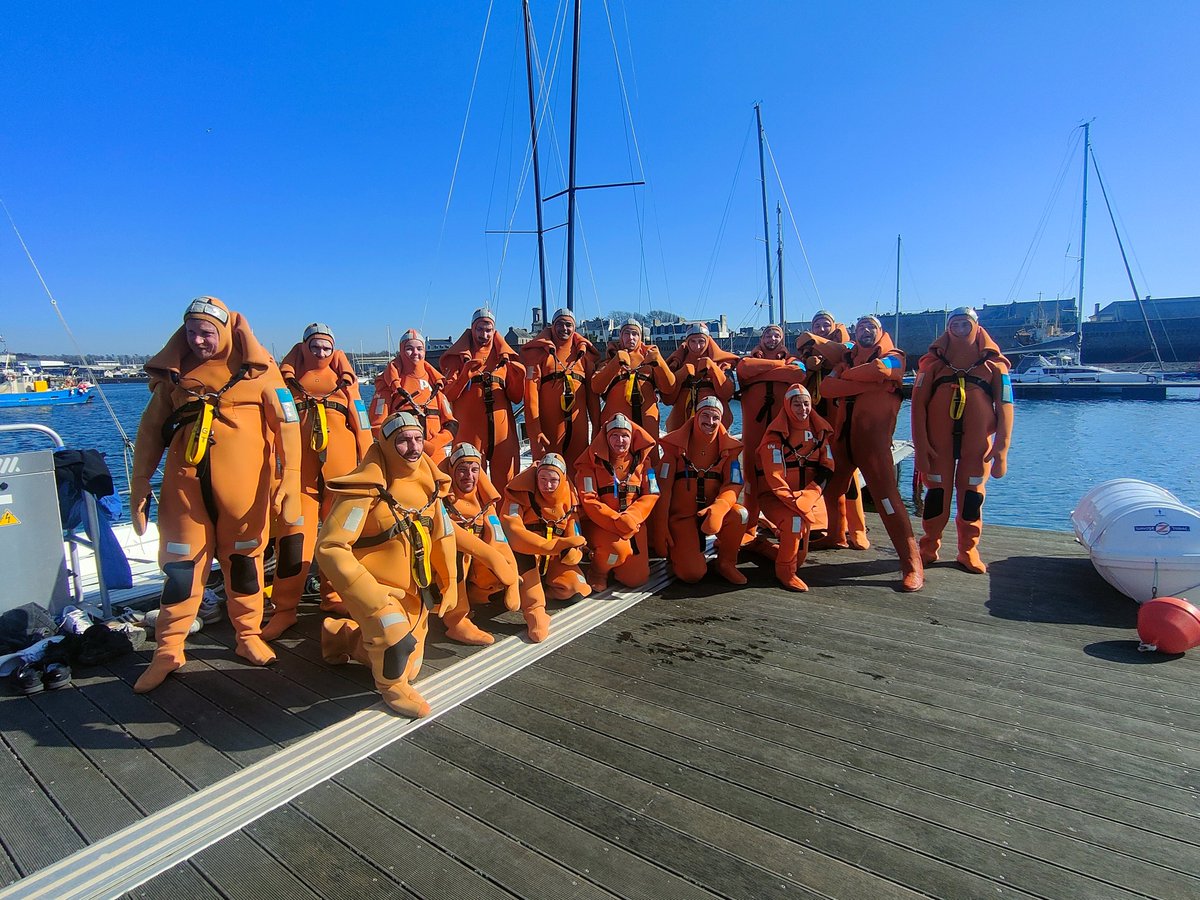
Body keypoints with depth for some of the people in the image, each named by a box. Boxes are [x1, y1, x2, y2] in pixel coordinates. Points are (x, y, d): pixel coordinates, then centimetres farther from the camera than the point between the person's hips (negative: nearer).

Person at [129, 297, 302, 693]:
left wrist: (290, 476, -12)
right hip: (185, 482, 2)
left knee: (244, 560, 8)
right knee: (181, 564, 4)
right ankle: (168, 650, 18)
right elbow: (151, 429, 15)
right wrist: (139, 483, 11)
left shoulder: (257, 367, 0)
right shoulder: (173, 371, 10)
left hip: (243, 484, -2)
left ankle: (249, 635, 25)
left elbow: (285, 423, -4)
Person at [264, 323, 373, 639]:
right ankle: (285, 608, 1)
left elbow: (360, 420, 14)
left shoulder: (344, 379, 19)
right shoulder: (287, 378, 18)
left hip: (340, 461, 1)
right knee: (293, 529, -6)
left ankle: (334, 597, 15)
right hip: (298, 462, -1)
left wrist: (367, 459, 6)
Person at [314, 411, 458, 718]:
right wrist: (369, 595, -30)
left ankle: (341, 634, 44)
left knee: (407, 667, 19)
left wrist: (449, 585, 8)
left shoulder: (429, 483, -3)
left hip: (415, 592, 7)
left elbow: (443, 535, 7)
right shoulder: (367, 488, -24)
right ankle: (392, 687, 2)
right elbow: (330, 548, -25)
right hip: (375, 589, -6)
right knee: (396, 643, -34)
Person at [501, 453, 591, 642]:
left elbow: (575, 538, 3)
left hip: (555, 558, 4)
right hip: (525, 556, -4)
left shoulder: (569, 500, -1)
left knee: (574, 588, -17)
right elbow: (511, 531, -29)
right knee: (521, 546, -37)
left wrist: (571, 551, -23)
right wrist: (555, 545, -35)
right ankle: (535, 611, -39)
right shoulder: (521, 494, -17)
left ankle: (536, 585, 8)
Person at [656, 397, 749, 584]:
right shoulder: (675, 444, -4)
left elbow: (733, 485, -8)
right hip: (681, 515, -2)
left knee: (740, 515, -31)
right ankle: (677, 549, 15)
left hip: (712, 511, 3)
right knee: (692, 574, -21)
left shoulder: (729, 447, 1)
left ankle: (726, 563, -4)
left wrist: (718, 508, -29)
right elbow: (664, 486, -6)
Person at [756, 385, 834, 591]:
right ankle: (785, 571, -13)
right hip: (776, 495, -4)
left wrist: (806, 498, -13)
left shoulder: (820, 430, 5)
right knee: (795, 519, -34)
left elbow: (826, 470, 1)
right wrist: (794, 502, -23)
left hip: (810, 496, 5)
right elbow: (774, 477, -15)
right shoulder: (776, 434, -10)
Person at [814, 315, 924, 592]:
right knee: (832, 488, 15)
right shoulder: (847, 359, 19)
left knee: (886, 494, -13)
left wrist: (845, 375, -3)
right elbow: (826, 386, -1)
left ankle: (912, 563, -10)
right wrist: (866, 383, -10)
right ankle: (834, 535, 38)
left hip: (872, 436, -6)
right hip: (842, 434, 6)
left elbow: (878, 369, -18)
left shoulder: (893, 357, 7)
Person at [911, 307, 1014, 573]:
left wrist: (1001, 448, -6)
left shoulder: (993, 363, 6)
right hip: (939, 441, 0)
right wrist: (921, 444, -8)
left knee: (972, 495, 5)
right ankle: (928, 548, 15)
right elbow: (918, 403, 0)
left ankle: (968, 551, 19)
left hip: (977, 442, 1)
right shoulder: (933, 360, 6)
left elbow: (1005, 407, 3)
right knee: (937, 493, 1)